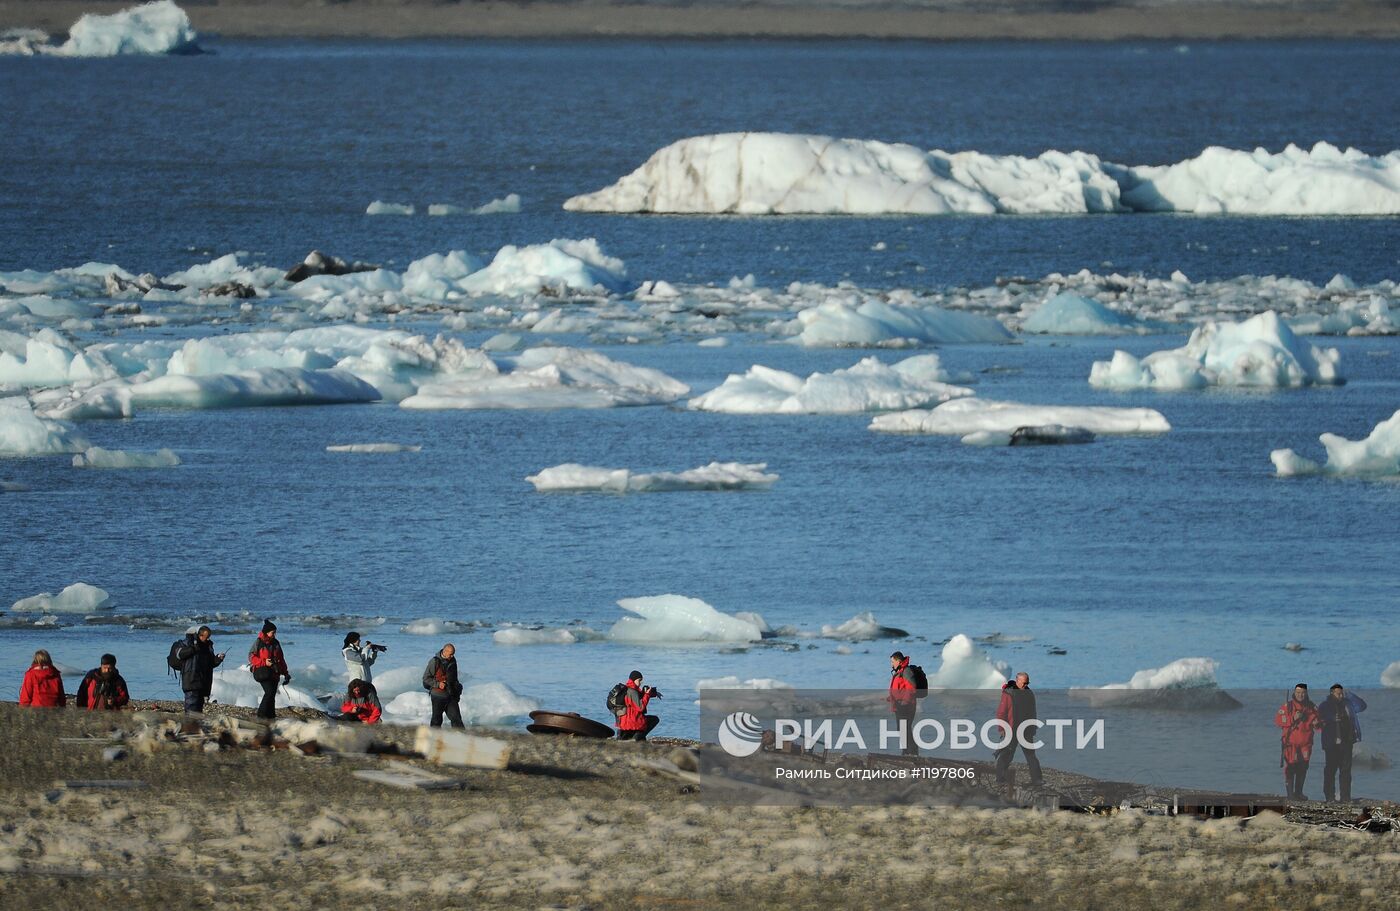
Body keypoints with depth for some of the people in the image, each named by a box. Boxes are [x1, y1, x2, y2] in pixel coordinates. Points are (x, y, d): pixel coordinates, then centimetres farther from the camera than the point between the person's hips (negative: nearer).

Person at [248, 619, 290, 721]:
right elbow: (251, 657, -7)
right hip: (263, 673, -6)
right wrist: (264, 662, -19)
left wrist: (285, 673, 18)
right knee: (269, 692, -19)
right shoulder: (259, 642, -5)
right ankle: (262, 714, -13)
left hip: (274, 673, 6)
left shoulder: (276, 643, 14)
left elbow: (281, 659, 21)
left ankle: (271, 715, 11)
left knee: (272, 694, 6)